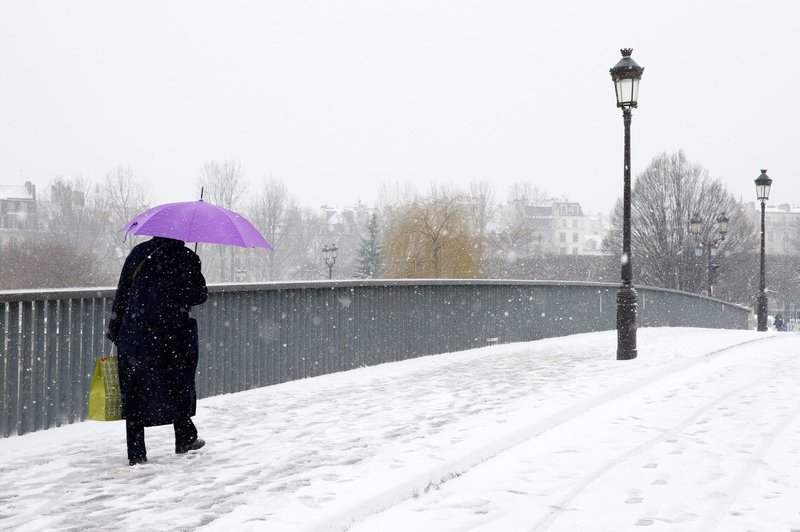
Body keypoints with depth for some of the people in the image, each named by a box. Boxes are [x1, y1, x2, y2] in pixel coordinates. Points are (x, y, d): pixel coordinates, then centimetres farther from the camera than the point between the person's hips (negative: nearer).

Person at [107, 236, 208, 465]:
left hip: (133, 333, 2)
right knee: (178, 385, 17)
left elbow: (122, 292, 4)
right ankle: (185, 438, 26)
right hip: (171, 334, -2)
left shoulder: (138, 253, 5)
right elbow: (200, 295, 2)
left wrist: (114, 328, 9)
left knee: (134, 390, 6)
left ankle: (136, 453, 3)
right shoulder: (187, 258, -4)